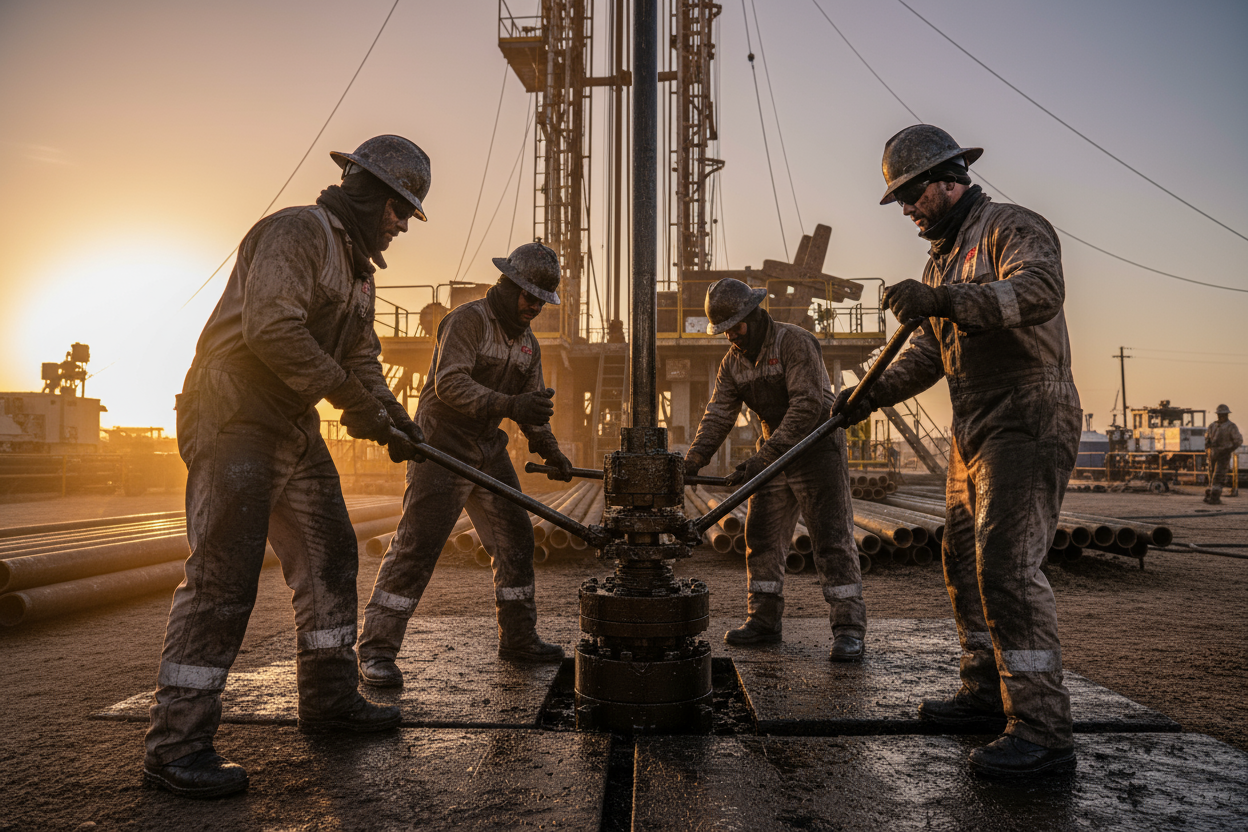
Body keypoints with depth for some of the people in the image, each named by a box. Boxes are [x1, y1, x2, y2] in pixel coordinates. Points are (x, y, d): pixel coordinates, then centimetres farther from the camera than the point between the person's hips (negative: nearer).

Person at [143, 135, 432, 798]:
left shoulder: (358, 268, 19)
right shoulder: (298, 232, -12)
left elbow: (361, 357, 19)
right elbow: (270, 328, -25)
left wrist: (391, 414, 3)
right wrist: (349, 394, -20)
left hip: (294, 430, 10)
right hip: (234, 415, -10)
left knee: (329, 555, 12)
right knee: (223, 574, -12)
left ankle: (329, 697, 25)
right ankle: (175, 744, -3)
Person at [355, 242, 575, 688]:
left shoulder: (528, 344, 12)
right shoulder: (467, 320, -13)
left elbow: (532, 407, 16)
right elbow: (449, 384, -25)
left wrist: (551, 451, 2)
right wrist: (508, 404, -36)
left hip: (489, 452, 8)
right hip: (442, 447, -8)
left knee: (515, 539, 9)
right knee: (416, 546, -11)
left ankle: (518, 637, 23)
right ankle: (376, 650, -2)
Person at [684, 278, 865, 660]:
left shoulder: (796, 342, -18)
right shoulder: (732, 361, 4)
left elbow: (807, 405, -27)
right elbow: (718, 414, -2)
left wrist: (763, 458, -31)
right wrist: (693, 458, -18)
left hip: (817, 448, -7)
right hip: (774, 453, 7)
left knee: (832, 539, -7)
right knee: (761, 538, 7)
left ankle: (848, 629, -2)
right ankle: (764, 620, 17)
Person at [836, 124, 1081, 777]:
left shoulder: (1012, 227, -7)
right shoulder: (942, 260, 21)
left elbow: (1040, 290, -28)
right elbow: (929, 351, 16)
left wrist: (943, 300, -39)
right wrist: (872, 392, 1)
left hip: (1028, 423, -10)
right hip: (974, 434, 10)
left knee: (1006, 563, -17)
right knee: (964, 559, 12)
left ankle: (1041, 728, -10)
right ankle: (985, 694, 24)